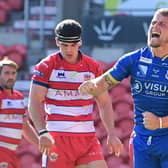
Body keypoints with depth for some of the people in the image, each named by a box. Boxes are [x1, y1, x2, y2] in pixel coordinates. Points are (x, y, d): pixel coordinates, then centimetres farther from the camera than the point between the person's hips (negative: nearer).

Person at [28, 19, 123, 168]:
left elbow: (104, 104, 14)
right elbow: (34, 102, -7)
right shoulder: (46, 66, -2)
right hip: (56, 138, -3)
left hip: (87, 137, 3)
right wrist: (42, 132, -20)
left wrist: (112, 134, 4)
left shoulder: (94, 67, 8)